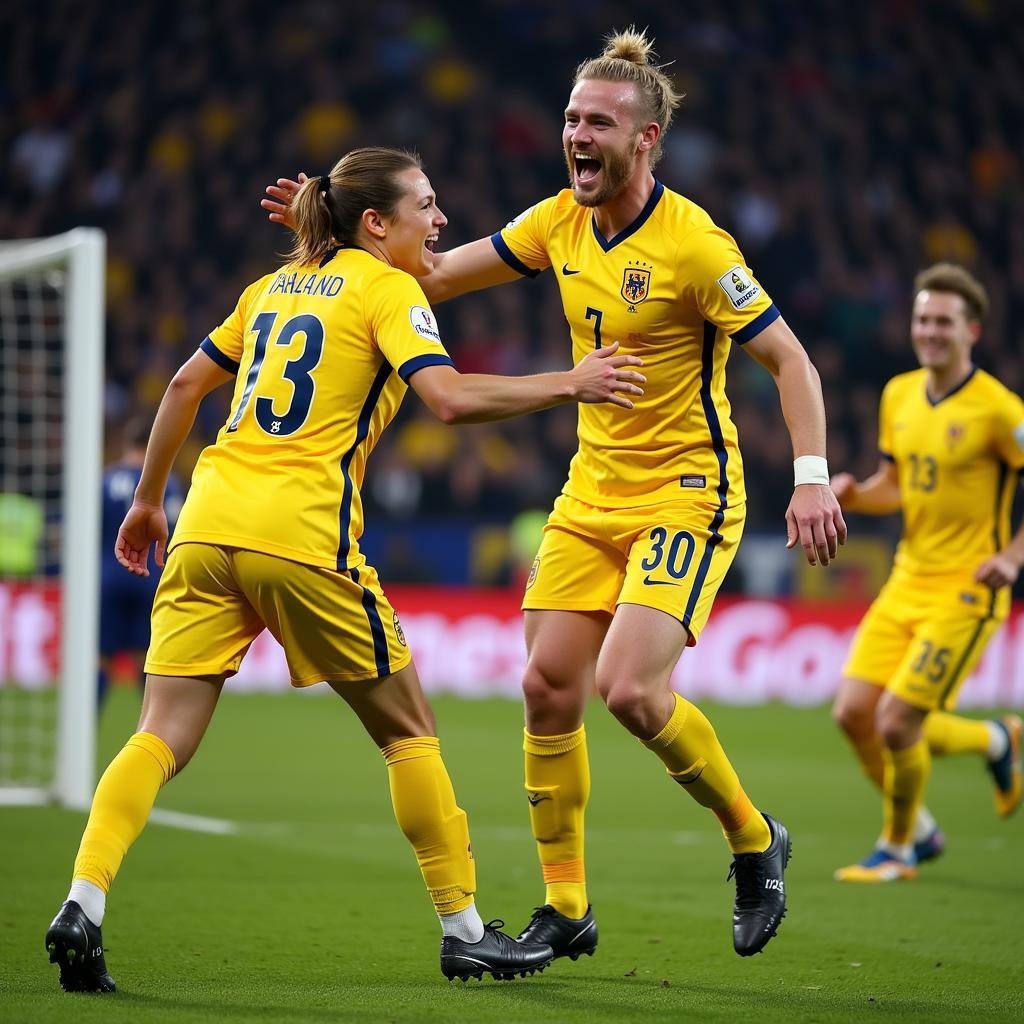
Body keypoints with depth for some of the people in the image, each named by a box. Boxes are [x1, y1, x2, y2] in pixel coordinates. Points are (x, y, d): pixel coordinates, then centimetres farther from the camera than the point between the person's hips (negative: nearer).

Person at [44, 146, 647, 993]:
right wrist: (569, 384, -8)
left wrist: (148, 500, 34)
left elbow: (186, 385, 26)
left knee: (163, 737, 1)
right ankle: (464, 931, 14)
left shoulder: (279, 286, 21)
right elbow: (450, 399, -16)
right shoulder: (387, 290, 1)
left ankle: (84, 901, -18)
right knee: (408, 730, 9)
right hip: (301, 534, -6)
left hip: (209, 523, 6)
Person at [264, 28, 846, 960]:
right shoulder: (561, 222, 2)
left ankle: (752, 839, 5)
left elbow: (790, 360, -15)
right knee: (549, 688, 0)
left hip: (688, 494, -7)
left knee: (630, 688, -20)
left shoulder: (692, 245, -18)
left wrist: (812, 479, -25)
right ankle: (566, 909, 13)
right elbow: (436, 276, 11)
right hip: (594, 491, 7)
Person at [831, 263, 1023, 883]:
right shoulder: (900, 396, 7)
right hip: (907, 582, 7)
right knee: (854, 713, 0)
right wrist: (854, 495, -2)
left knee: (896, 724, -11)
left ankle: (898, 848, 15)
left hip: (966, 592, -7)